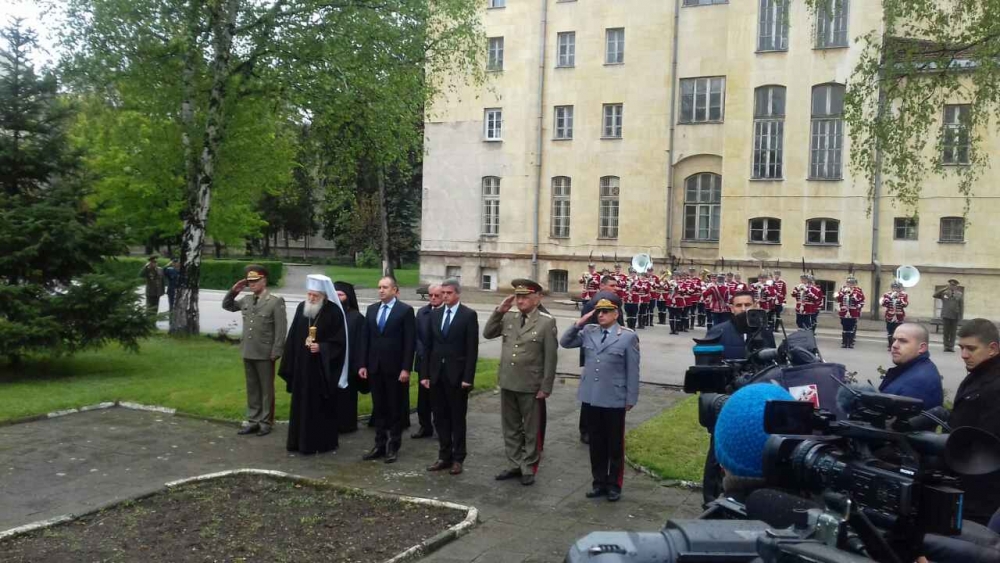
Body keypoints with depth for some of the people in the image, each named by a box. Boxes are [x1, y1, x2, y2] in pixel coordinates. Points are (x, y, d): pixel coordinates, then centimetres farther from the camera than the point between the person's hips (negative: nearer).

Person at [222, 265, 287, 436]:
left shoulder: (276, 302, -10)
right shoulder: (246, 300, 7)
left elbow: (281, 329, -12)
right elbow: (227, 306, 21)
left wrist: (276, 352, -15)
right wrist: (233, 291, 4)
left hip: (265, 354, -6)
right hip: (248, 352, 6)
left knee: (266, 389, 6)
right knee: (252, 388, 14)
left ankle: (266, 422, 15)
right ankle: (253, 421, 24)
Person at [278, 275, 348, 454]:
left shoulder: (334, 312, -11)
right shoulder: (301, 308, 4)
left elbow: (339, 341, -9)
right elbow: (293, 337, 8)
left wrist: (321, 348, -22)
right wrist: (289, 364, 7)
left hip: (323, 368, -5)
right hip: (302, 366, 5)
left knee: (322, 406, 3)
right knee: (301, 404, 10)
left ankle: (323, 442, 13)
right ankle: (300, 441, 21)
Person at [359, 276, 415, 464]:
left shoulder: (405, 310, -6)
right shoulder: (371, 309, 10)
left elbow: (410, 342, -9)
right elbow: (366, 339, 10)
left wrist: (406, 369, -14)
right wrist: (363, 364, 4)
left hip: (395, 368, -5)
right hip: (375, 367, 5)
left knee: (395, 409, 5)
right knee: (378, 408, 10)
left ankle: (393, 447, 13)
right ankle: (379, 445, 18)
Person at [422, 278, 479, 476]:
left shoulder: (469, 315, -6)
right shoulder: (435, 314, 9)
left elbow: (472, 349, -9)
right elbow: (429, 346, 9)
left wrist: (468, 377, -14)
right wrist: (425, 373, 4)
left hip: (457, 375, -5)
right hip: (437, 374, 5)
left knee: (457, 419, 5)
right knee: (440, 418, 10)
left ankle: (458, 458, 14)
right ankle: (444, 457, 19)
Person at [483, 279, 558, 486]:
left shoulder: (547, 322, -9)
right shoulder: (508, 318, 5)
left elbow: (551, 357, -10)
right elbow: (487, 334, 4)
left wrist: (545, 388, -12)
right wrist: (499, 311, -7)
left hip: (531, 386, -5)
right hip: (507, 383, 5)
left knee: (531, 430, 8)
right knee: (510, 429, 15)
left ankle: (528, 468, 20)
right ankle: (514, 465, 28)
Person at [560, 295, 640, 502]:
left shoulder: (628, 336, -7)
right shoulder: (588, 331, 5)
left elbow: (632, 370, -6)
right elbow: (565, 343, 8)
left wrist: (631, 399, -6)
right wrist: (578, 324, -4)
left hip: (614, 399, -4)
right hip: (591, 397, 4)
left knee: (615, 444, 9)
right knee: (596, 443, 13)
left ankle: (614, 485, 21)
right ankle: (599, 482, 25)